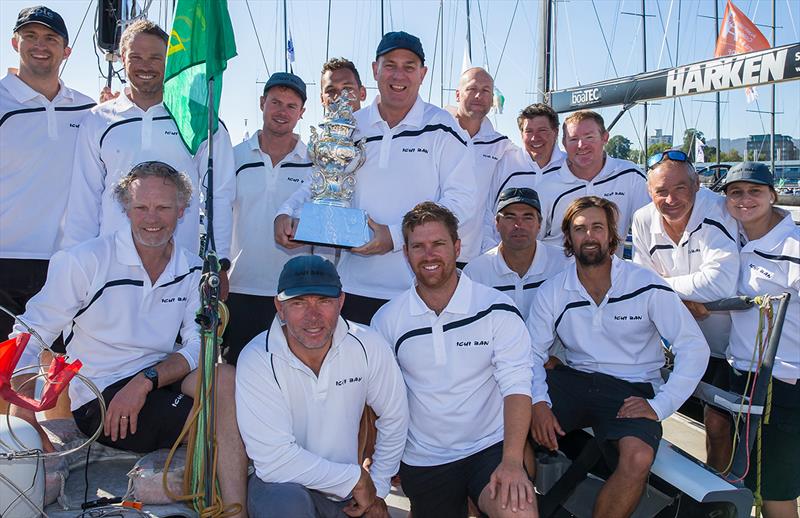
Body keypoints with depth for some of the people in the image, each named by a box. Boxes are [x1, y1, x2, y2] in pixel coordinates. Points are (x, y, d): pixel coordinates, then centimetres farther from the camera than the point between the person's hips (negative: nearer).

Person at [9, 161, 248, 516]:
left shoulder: (193, 271, 6)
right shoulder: (85, 261, -5)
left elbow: (199, 346, 0)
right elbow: (29, 339, -4)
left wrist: (146, 379, -18)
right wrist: (24, 419, -16)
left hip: (161, 387, 4)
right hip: (99, 403, -4)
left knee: (224, 376, -28)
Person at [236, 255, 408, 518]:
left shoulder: (369, 346, -12)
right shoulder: (257, 361, -21)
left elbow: (394, 417, 3)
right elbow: (274, 461, -25)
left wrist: (376, 490, 4)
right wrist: (356, 478, -17)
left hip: (345, 489, 4)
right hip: (280, 483, -3)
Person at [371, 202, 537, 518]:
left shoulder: (497, 310, -9)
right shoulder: (387, 320, -1)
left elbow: (516, 386, -14)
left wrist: (512, 461, -25)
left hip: (490, 447, -3)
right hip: (423, 461, 3)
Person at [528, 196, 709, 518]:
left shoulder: (647, 286, -7)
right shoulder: (552, 293, 2)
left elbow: (694, 347, -7)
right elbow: (532, 352, 2)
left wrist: (660, 406, -16)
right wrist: (538, 402, -17)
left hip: (632, 389, -2)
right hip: (574, 380, 3)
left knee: (638, 458, -32)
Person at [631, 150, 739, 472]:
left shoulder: (719, 212, -25)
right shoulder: (643, 221, -6)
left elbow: (719, 283, -36)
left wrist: (664, 285, -22)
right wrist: (683, 299, -23)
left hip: (728, 339, -5)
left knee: (717, 421, -4)